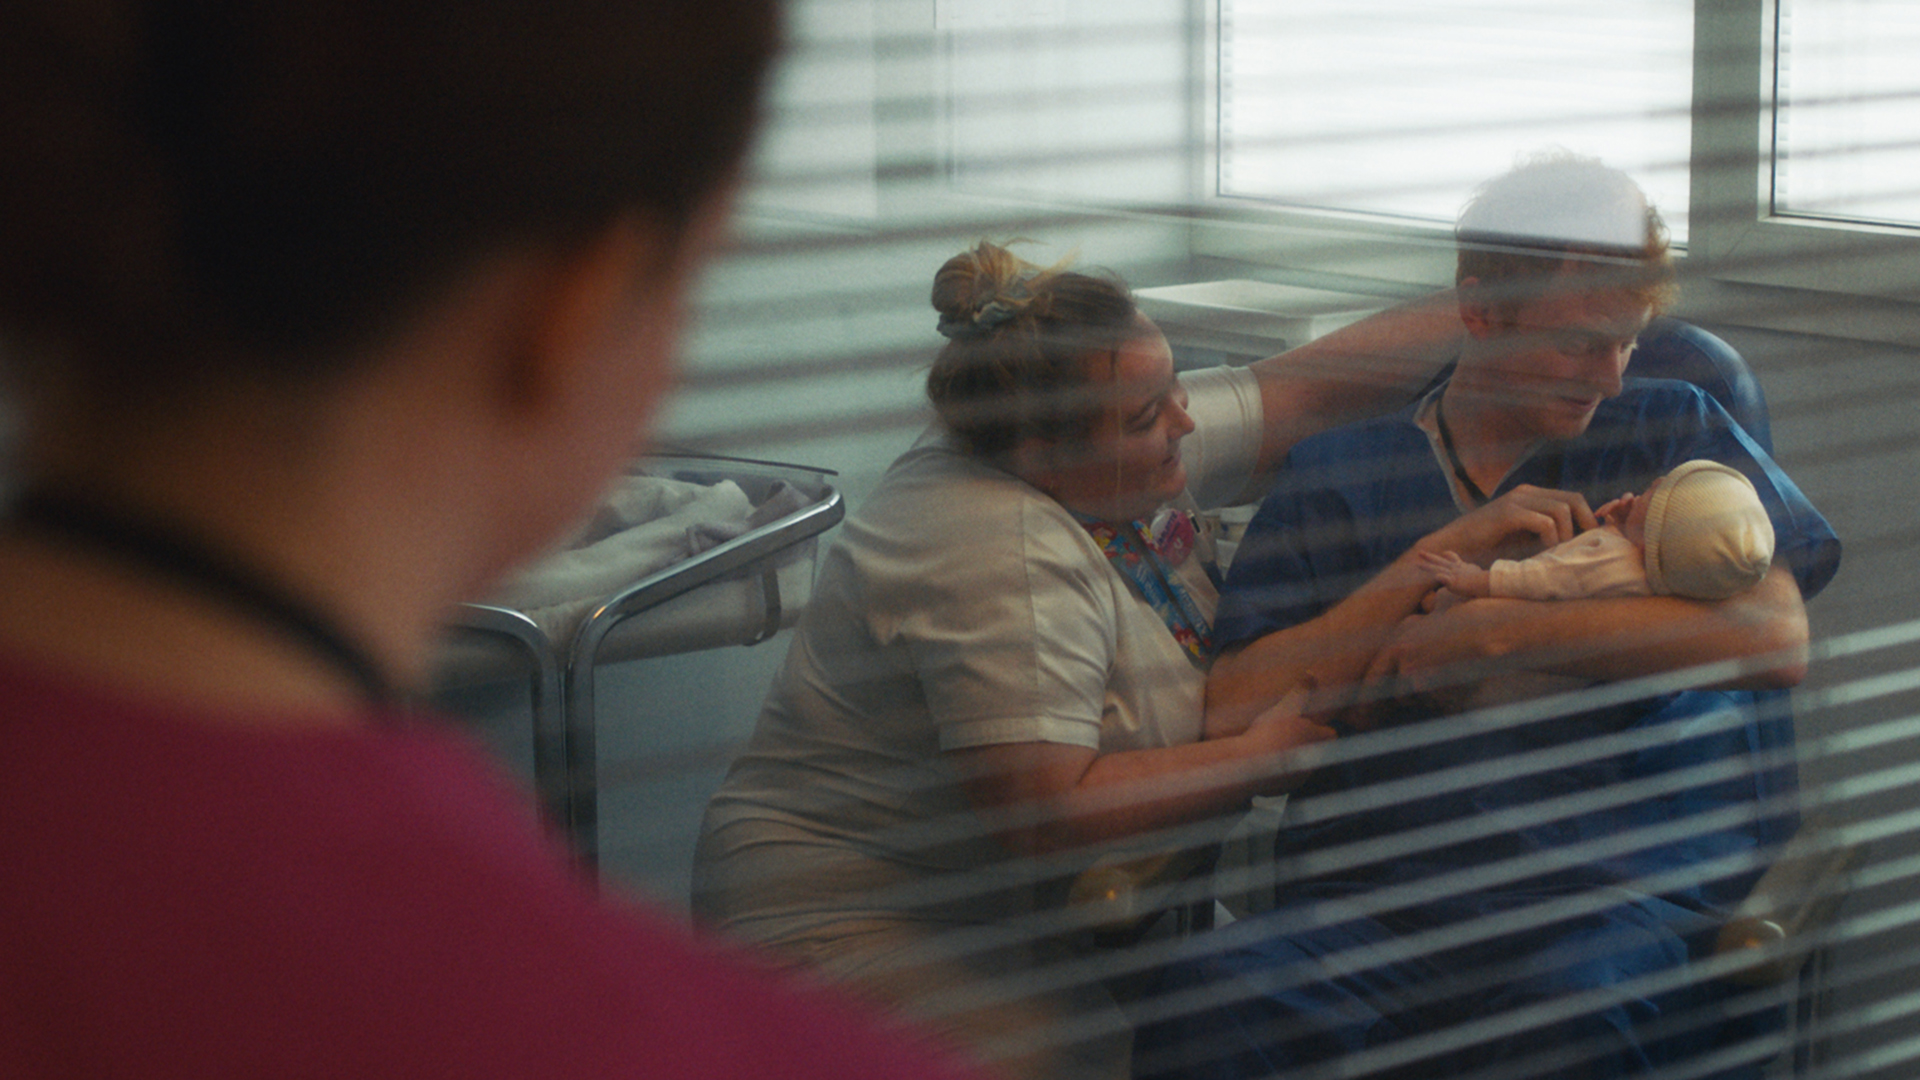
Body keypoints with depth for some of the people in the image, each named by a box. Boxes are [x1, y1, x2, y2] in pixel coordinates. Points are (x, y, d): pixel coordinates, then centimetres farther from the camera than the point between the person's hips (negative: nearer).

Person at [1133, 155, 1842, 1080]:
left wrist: (1506, 632, -3)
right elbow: (1237, 711, 6)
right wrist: (1445, 554, -2)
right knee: (1216, 1004, -32)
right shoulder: (1337, 474, 18)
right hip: (1377, 891, 0)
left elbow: (1777, 638, 3)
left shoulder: (1674, 432, 19)